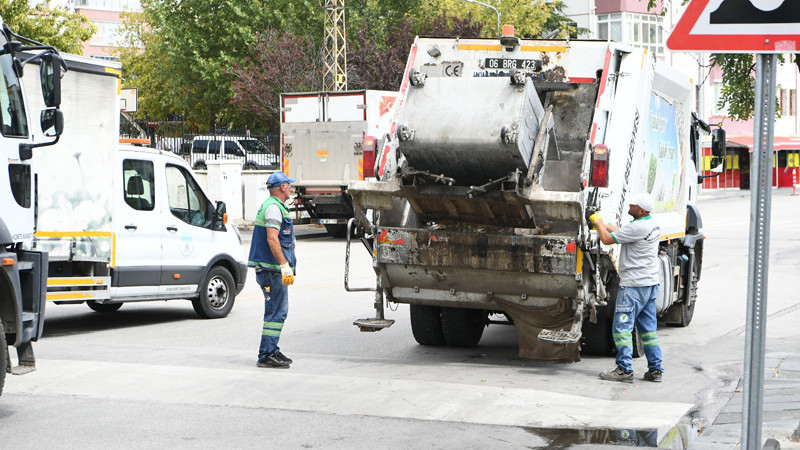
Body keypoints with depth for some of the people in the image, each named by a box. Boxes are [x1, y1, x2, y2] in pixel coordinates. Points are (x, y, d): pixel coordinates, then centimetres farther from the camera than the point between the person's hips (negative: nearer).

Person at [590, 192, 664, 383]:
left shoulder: (637, 227, -19)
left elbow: (607, 239, -13)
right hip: (651, 283, 9)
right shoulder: (653, 225, 11)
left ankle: (624, 369, -8)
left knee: (622, 326, -5)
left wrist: (599, 222, 3)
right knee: (648, 327, 13)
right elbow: (624, 233, 25)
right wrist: (605, 225, 21)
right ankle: (655, 369, 12)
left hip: (633, 285, -9)